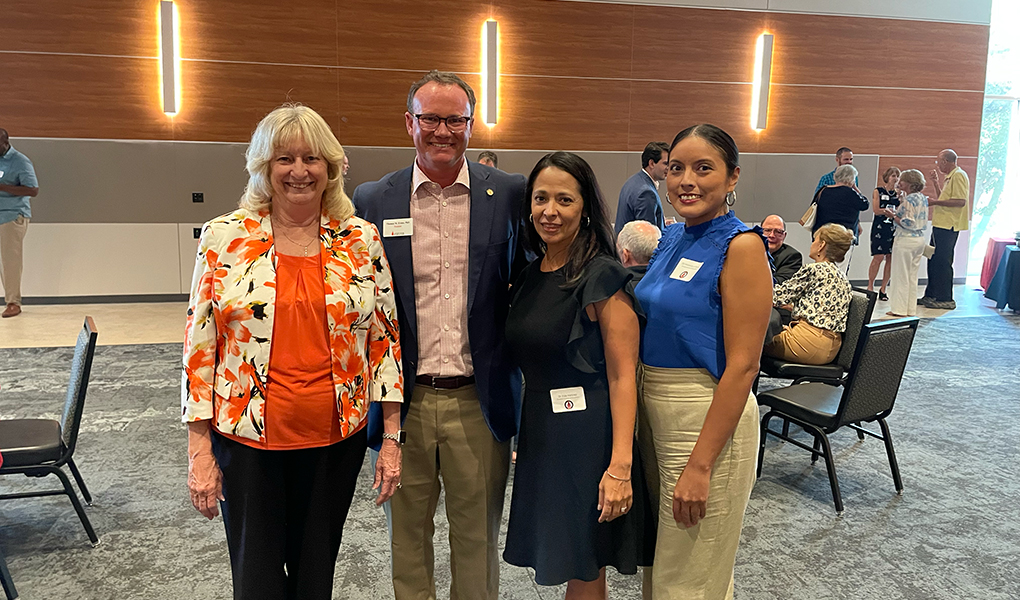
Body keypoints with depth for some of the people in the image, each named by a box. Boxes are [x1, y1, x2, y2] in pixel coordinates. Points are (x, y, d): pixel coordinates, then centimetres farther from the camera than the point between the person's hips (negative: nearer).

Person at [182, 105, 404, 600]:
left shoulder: (361, 239, -1)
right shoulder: (224, 238, -4)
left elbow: (384, 338, 2)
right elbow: (198, 345, -2)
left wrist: (391, 438, 0)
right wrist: (199, 451, -4)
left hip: (336, 440, 1)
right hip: (246, 439, -1)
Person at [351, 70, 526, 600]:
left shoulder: (509, 194, -1)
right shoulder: (373, 200, 1)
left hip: (478, 401, 0)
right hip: (406, 401, 1)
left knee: (477, 536, 14)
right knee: (407, 532, 16)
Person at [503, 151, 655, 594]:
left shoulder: (602, 276, -13)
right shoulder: (529, 276, 8)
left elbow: (622, 376, -17)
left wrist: (620, 465, -23)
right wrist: (523, 434, 16)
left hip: (587, 436, -7)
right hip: (540, 433, 7)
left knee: (584, 576, 7)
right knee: (557, 560, 18)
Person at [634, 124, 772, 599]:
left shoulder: (740, 246, -15)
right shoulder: (672, 238, 8)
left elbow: (742, 365, -19)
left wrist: (700, 465, -21)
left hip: (709, 421, -8)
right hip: (658, 415, 8)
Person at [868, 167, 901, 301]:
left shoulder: (899, 193, 11)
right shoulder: (878, 191, 3)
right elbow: (876, 210, -6)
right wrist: (893, 211, -9)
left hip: (894, 228, 3)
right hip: (880, 227, -3)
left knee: (890, 258, 2)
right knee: (879, 257, -10)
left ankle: (883, 288, 11)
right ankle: (870, 286, 4)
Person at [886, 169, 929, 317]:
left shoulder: (909, 199, -16)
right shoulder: (923, 198, 10)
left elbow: (908, 223, -20)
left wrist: (893, 216, -10)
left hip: (906, 240, -9)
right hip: (920, 239, 9)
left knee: (901, 275, 0)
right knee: (912, 275, 13)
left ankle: (900, 309, 5)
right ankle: (911, 309, 18)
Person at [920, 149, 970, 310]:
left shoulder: (958, 176, -13)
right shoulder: (950, 177, 19)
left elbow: (960, 201, -22)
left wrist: (935, 202, -19)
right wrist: (935, 182, 17)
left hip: (948, 226, -10)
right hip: (941, 225, 10)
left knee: (942, 262, -7)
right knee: (934, 260, 13)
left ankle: (946, 299, -2)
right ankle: (931, 295, 20)